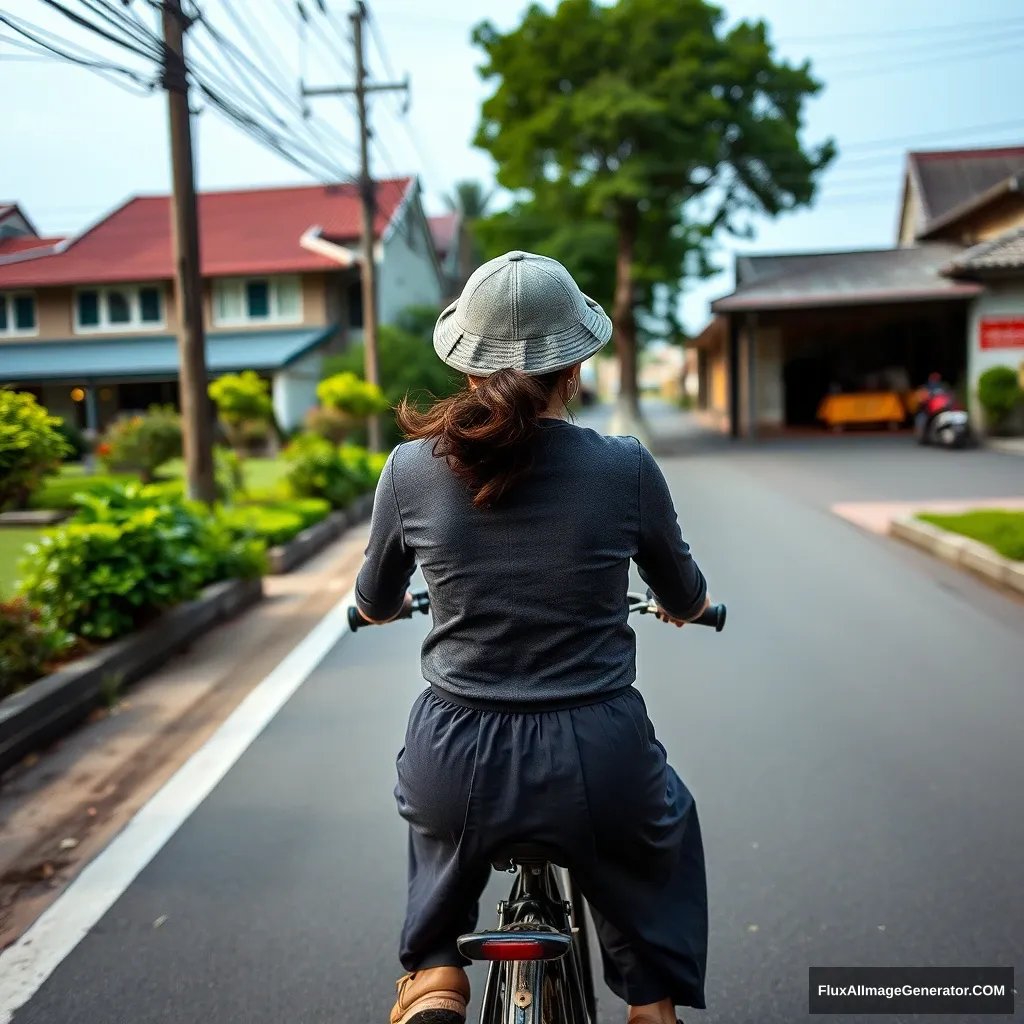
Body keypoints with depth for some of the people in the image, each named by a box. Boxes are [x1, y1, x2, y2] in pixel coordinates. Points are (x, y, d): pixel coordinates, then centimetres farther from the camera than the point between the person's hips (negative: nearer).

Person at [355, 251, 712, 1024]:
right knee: (667, 823, 35)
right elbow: (686, 601, 8)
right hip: (597, 764, -1)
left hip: (459, 763, 1)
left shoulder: (412, 468, -7)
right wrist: (687, 604, 32)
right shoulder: (626, 468, -10)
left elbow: (375, 606, 11)